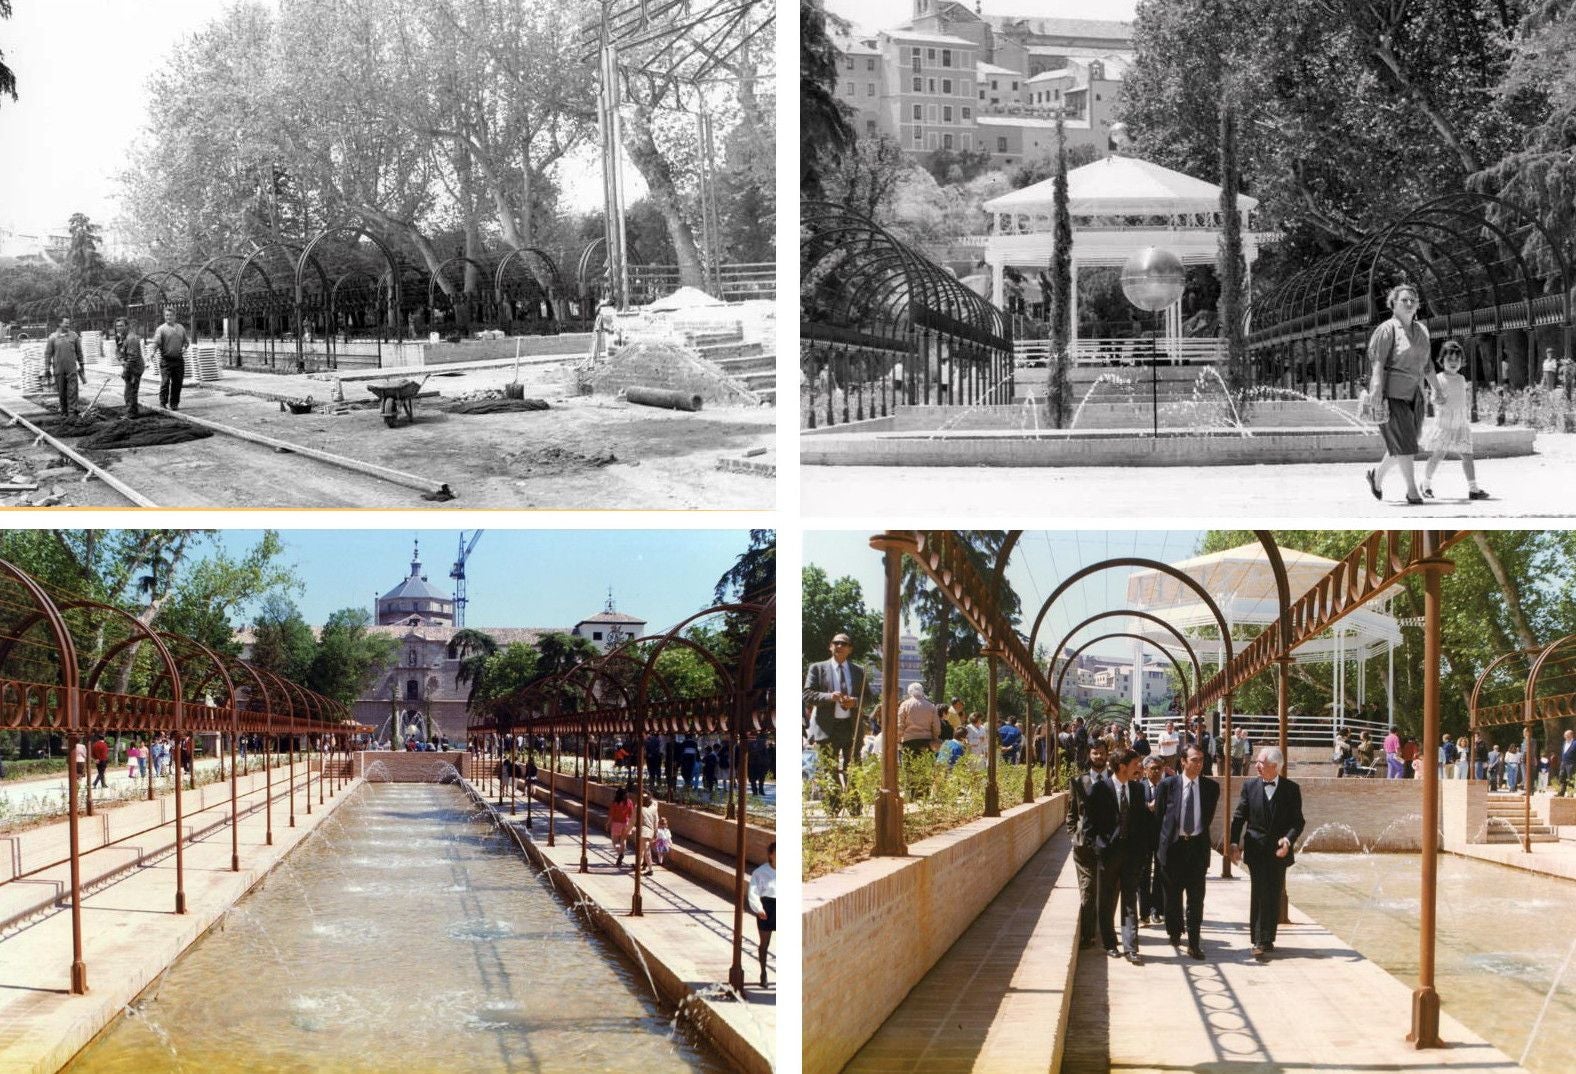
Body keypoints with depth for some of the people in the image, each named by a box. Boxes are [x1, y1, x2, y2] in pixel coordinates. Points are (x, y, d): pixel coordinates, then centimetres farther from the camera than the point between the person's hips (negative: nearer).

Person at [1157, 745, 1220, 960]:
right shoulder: (1168, 784, 0)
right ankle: (1175, 932, 31)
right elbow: (1158, 815, 6)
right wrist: (1160, 844, 5)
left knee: (1196, 897, -4)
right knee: (1173, 894, 12)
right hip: (1173, 845, 0)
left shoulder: (1211, 787, 4)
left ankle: (1194, 944, -3)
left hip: (1197, 846, 0)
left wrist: (1200, 834, 11)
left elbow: (1209, 816, 13)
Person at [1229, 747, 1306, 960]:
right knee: (1260, 894, -4)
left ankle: (1266, 940, 15)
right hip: (1256, 850, -1)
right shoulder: (1250, 786, 2)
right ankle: (1260, 941, -1)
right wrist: (1235, 843, -5)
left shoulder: (1291, 789, -1)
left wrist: (1288, 839, -19)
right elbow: (1239, 817, 4)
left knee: (1274, 895, 5)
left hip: (1279, 851, 1)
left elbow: (1297, 821, -2)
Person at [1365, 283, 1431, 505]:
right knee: (1403, 443, -10)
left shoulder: (1421, 330, 13)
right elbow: (1378, 364, -15)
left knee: (1403, 445, 10)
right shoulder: (1387, 330, -9)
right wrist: (1377, 394, -22)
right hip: (1391, 394, -7)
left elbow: (1426, 364, 21)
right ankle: (1412, 490, -5)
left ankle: (1377, 475, 31)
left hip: (1414, 395, 7)